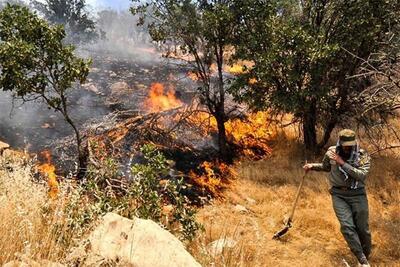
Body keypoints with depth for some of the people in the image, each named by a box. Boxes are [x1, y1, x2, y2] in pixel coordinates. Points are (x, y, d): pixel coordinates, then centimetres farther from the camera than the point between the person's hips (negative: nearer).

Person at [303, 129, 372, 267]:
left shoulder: (362, 156, -7)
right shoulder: (331, 152, 0)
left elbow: (362, 175, -23)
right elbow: (325, 167, 21)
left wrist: (342, 163, -24)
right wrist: (312, 166, 5)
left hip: (357, 194, -1)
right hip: (338, 195, 1)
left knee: (362, 228, 4)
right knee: (347, 226, -15)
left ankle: (366, 256, 30)